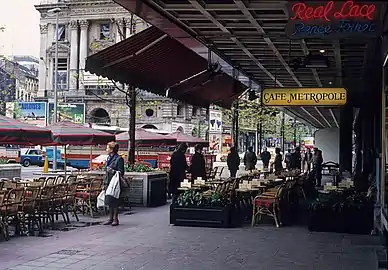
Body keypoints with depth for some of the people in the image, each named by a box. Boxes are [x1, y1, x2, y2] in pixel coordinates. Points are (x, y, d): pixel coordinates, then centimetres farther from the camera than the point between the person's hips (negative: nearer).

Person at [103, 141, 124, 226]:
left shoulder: (119, 159, -9)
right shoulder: (109, 158, 14)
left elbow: (121, 172, -9)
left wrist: (113, 171, -25)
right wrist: (104, 183, 18)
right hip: (108, 183, 8)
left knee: (114, 201, -4)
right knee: (109, 201, 10)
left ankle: (115, 219, 4)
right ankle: (111, 218, 19)